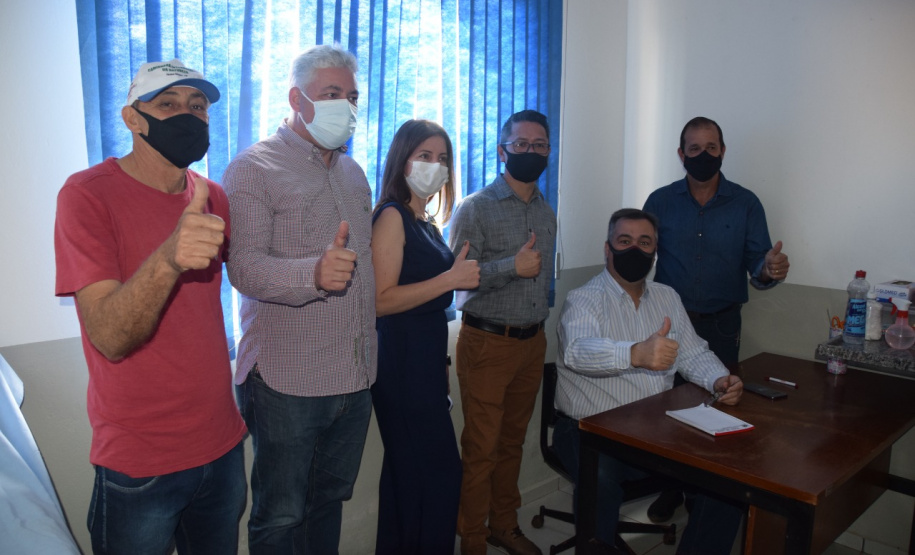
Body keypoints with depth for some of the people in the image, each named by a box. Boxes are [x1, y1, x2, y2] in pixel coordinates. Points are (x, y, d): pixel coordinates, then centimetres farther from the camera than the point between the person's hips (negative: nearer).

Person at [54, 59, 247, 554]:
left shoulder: (213, 198, 3)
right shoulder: (88, 194, -14)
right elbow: (110, 338, -24)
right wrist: (168, 258, -41)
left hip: (222, 445, 5)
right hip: (139, 467, -5)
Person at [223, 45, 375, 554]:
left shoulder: (353, 172, 15)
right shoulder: (254, 168, -8)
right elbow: (244, 266, -20)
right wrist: (315, 274, -37)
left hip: (355, 378, 7)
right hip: (287, 382, -6)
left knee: (331, 498, 21)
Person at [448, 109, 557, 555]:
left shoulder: (547, 213, 12)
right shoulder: (475, 208, -8)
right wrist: (512, 266, -23)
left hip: (532, 342, 6)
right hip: (487, 343, -6)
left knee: (513, 441, 17)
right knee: (481, 449, 2)